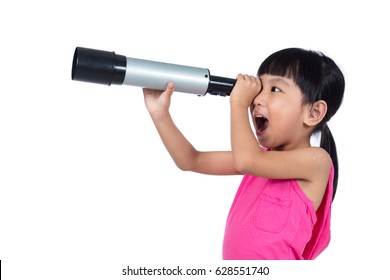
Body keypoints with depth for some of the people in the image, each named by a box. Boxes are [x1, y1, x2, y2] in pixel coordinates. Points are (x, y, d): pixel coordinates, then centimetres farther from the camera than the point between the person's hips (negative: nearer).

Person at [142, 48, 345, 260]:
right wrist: (160, 114, 3)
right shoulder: (262, 159, 9)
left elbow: (244, 160, -23)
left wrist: (239, 103, -11)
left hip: (276, 263, -6)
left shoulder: (316, 160, -11)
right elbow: (190, 161, 12)